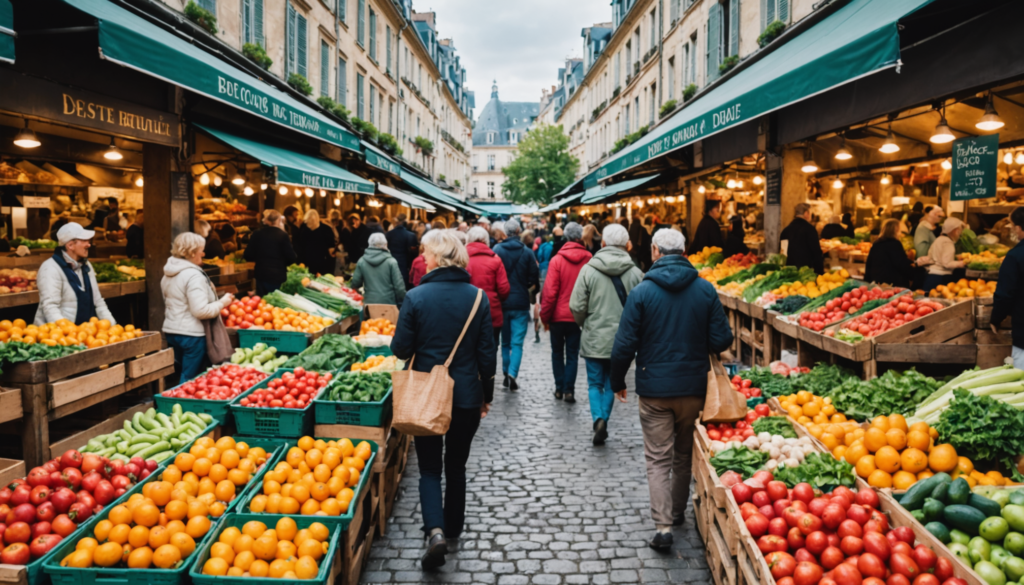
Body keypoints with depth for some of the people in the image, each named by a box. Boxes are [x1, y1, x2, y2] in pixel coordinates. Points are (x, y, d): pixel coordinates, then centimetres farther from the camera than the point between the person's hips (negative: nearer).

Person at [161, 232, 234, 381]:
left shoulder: (168, 275, 10)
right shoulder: (194, 275, -19)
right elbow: (200, 311, -24)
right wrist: (222, 303, -11)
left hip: (171, 331, 9)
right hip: (192, 335, -9)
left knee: (183, 375, 20)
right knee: (190, 380, -1)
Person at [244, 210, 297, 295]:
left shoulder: (256, 234, 0)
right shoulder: (282, 235, -10)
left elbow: (248, 257, 1)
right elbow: (291, 258, -10)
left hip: (261, 275, 4)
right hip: (278, 276, -4)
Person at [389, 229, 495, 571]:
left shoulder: (416, 297, -12)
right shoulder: (477, 298, -6)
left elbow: (401, 350, -8)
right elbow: (486, 353, -2)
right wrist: (487, 394, 10)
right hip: (466, 395, 2)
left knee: (430, 468, 10)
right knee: (456, 465, 20)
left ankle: (435, 531, -10)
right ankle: (453, 528, 34)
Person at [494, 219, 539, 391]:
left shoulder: (497, 250, -7)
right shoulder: (527, 252, -6)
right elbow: (534, 278, -4)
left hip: (501, 302, 1)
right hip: (520, 302, -1)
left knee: (505, 341, 16)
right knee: (517, 343, 2)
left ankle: (506, 374, 19)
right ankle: (512, 373, -14)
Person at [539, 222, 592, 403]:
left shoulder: (557, 260, -12)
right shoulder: (589, 259, -9)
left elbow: (550, 292, -12)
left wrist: (545, 316, -2)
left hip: (558, 315, -1)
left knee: (557, 352, 16)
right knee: (573, 354, 9)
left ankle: (559, 388, 16)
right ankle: (568, 390, 4)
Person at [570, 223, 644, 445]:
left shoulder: (589, 269, -9)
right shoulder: (635, 273, -7)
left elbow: (577, 307, -9)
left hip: (594, 339, -1)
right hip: (621, 341, 1)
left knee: (595, 383, 12)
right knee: (611, 383, 17)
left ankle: (598, 419, -7)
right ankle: (604, 422, 19)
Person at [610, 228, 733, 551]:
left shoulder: (642, 292, -10)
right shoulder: (706, 290, -4)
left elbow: (625, 345, -10)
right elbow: (722, 340, -4)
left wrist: (617, 382, 4)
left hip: (654, 388, -3)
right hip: (694, 386, 3)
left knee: (658, 458, 5)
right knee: (685, 454, 20)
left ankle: (663, 527, -4)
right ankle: (677, 513, 35)